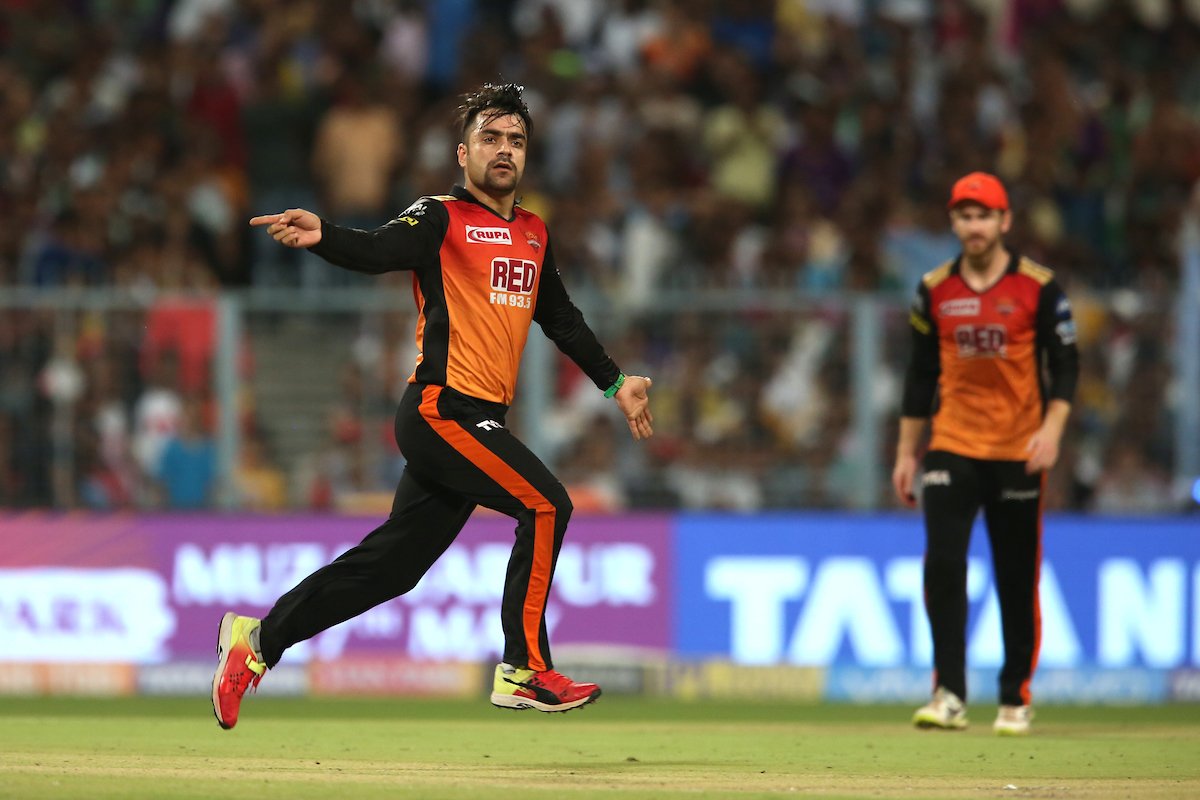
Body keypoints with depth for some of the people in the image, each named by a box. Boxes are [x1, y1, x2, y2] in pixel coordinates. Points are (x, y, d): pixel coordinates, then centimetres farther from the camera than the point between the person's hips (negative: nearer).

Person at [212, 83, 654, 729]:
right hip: (441, 408, -7)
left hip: (477, 420, 7)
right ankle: (524, 672, -11)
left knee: (394, 561, 5)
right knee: (545, 504, -16)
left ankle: (260, 639, 14)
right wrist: (321, 237, -44)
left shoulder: (534, 234, 18)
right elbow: (378, 251, -24)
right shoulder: (441, 219, -5)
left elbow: (561, 319, 31)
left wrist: (614, 383, 34)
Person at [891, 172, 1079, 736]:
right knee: (942, 565, -12)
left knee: (1018, 579, 2)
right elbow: (921, 374, 13)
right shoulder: (935, 289, 7)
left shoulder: (1038, 287, -2)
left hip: (1017, 454, -2)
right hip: (952, 448, 2)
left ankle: (1015, 700, 14)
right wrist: (906, 452, 10)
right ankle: (948, 696, -12)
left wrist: (1052, 427, -17)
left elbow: (1065, 364, -2)